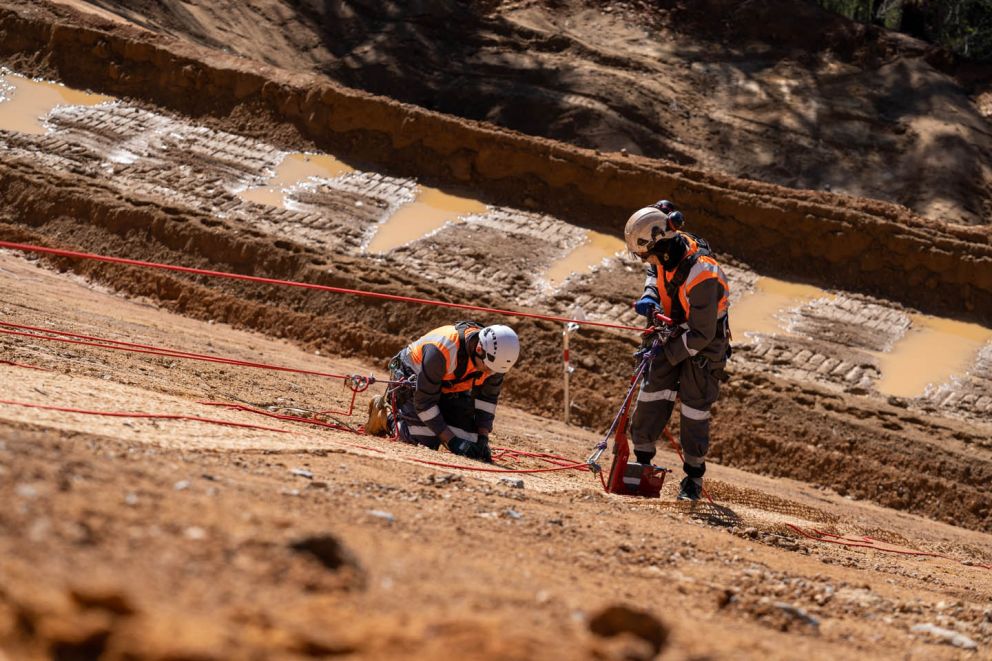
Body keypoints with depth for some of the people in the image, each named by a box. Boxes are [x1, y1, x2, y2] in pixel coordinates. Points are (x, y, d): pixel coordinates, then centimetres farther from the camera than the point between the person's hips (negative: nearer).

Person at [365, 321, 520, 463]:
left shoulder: (496, 355, -23)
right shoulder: (441, 351, -41)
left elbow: (487, 398, -6)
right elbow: (424, 400, -32)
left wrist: (483, 439, -15)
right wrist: (451, 440, -31)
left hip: (450, 389, 6)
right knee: (426, 441, -20)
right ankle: (385, 414, 6)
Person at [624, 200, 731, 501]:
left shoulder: (701, 276, -37)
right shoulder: (671, 246, -14)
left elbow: (702, 334, -29)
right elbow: (656, 271, 12)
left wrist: (666, 354, -21)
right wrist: (650, 295, -8)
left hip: (706, 341, -7)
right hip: (677, 331, 7)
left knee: (695, 408, -2)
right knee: (653, 392, 0)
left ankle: (694, 477, 13)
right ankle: (642, 460, 11)